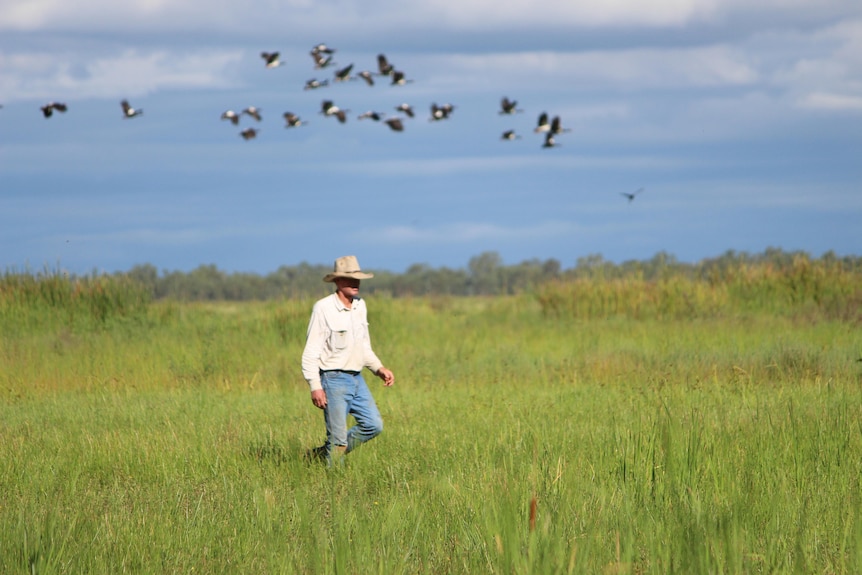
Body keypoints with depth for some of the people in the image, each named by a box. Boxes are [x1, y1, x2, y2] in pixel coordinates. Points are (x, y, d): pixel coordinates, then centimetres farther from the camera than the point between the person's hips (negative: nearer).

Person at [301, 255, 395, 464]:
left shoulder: (360, 306, 9)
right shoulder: (323, 308, -12)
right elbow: (311, 351, -13)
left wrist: (379, 369, 6)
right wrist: (315, 387, -20)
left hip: (357, 378, 7)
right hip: (333, 379, -7)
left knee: (373, 425, 4)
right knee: (338, 436, -6)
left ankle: (321, 455, 16)